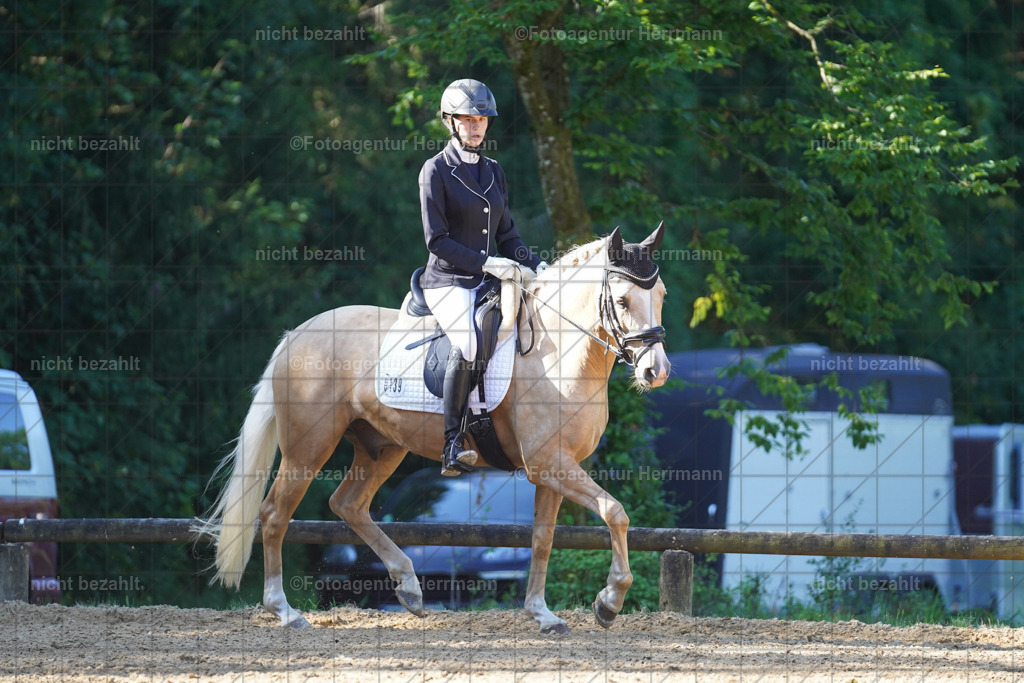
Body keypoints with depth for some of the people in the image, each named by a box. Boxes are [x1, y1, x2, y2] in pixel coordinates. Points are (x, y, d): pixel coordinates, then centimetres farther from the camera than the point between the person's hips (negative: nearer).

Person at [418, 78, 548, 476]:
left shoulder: (493, 172, 17)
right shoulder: (436, 170, -3)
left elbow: (506, 235, 19)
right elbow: (437, 240, -9)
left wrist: (535, 265, 1)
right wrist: (484, 263, -19)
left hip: (488, 281, 7)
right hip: (447, 281, -7)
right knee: (469, 341, -35)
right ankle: (453, 443, -33)